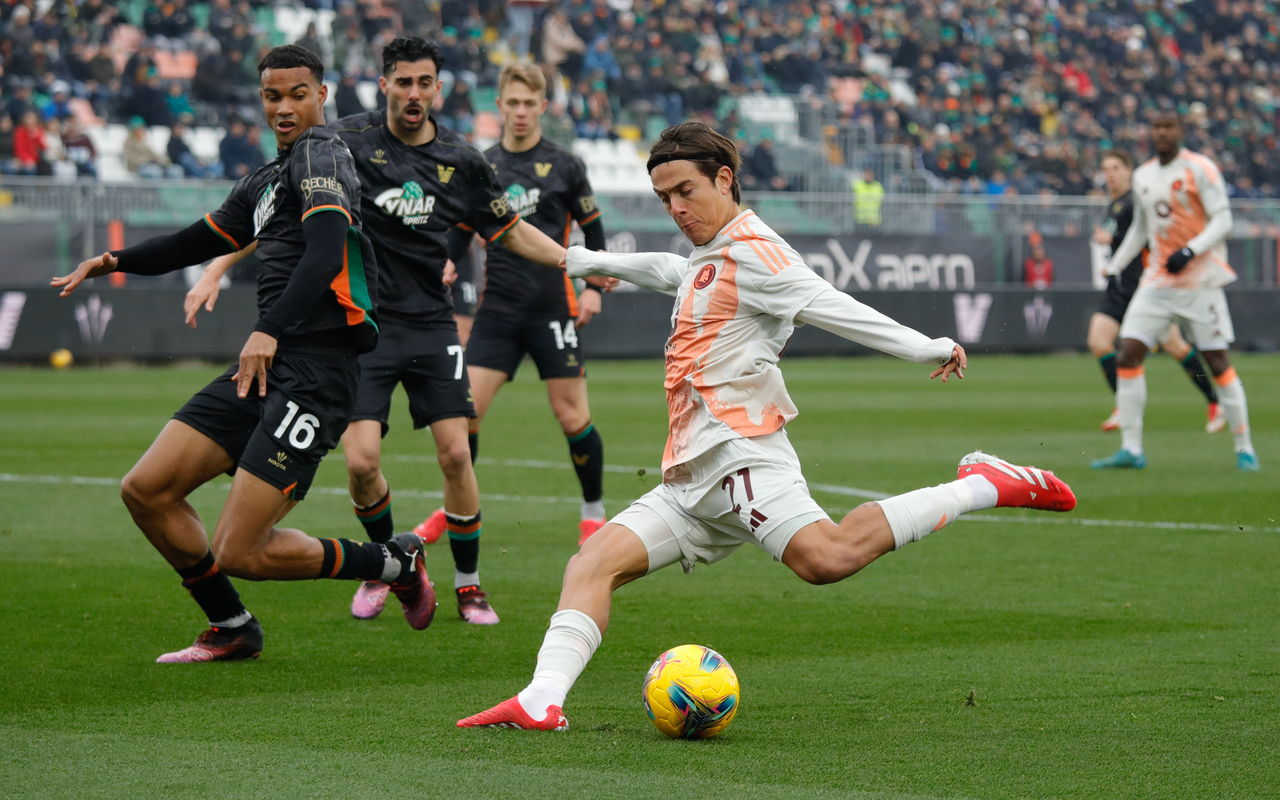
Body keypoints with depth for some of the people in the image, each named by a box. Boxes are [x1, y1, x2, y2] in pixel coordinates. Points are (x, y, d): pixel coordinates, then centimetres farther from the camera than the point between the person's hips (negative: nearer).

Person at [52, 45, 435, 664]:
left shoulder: (319, 154, -5)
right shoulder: (267, 181, 23)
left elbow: (325, 253, -21)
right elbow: (202, 240, 37)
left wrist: (269, 331, -32)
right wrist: (115, 262, 30)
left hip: (314, 369, -9)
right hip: (265, 363, 9)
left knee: (239, 554, -13)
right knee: (145, 490, 3)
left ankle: (396, 563, 7)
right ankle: (231, 630, 18)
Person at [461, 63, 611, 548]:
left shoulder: (563, 166, 2)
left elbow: (592, 230, 8)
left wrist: (594, 287, -3)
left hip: (553, 308, -2)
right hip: (498, 308, 2)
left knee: (572, 417, -4)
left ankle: (594, 511, 15)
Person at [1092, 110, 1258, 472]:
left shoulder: (1200, 169, -6)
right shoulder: (1143, 176, 13)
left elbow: (1222, 220, -11)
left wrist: (1190, 251, -24)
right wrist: (1115, 266, 21)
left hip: (1200, 281, -5)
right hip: (1157, 281, 6)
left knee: (1218, 363, -5)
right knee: (1127, 356, -6)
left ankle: (1244, 448, 5)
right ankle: (1131, 449, -2)